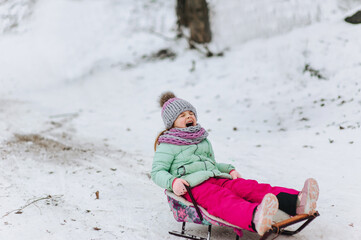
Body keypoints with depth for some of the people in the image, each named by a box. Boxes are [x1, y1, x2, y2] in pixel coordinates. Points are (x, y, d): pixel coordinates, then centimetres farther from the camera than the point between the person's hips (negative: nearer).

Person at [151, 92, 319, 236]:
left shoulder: (203, 139, 29)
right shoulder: (168, 144, 9)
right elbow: (157, 172, 2)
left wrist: (229, 169, 19)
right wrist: (173, 182, -19)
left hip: (216, 178, 7)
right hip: (193, 184, -6)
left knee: (250, 187, -23)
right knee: (223, 200, -39)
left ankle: (297, 204, -48)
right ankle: (256, 219, -74)